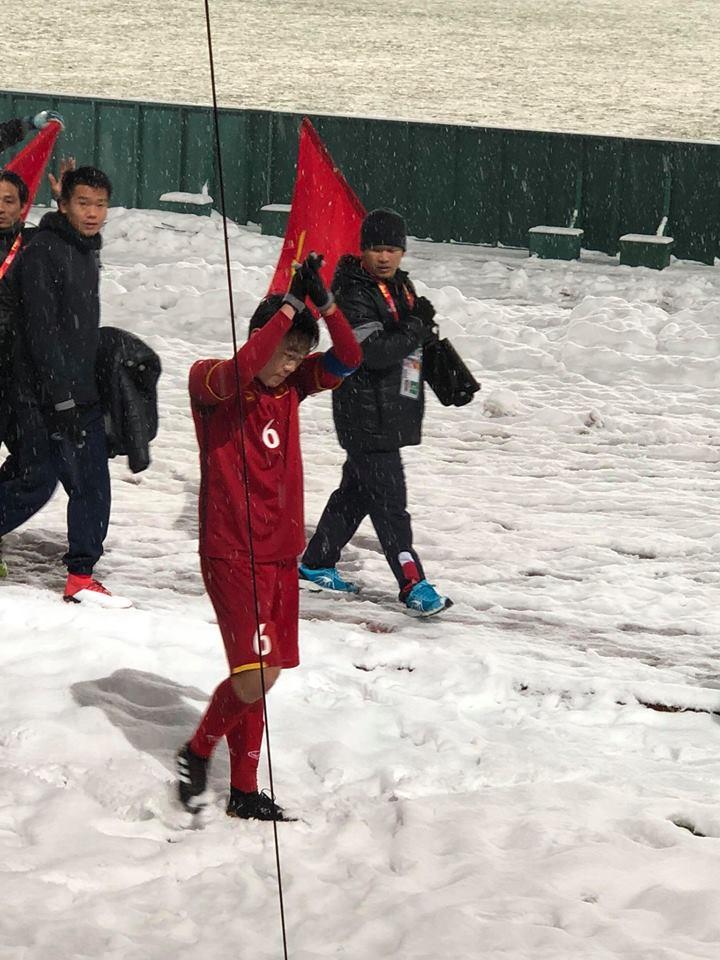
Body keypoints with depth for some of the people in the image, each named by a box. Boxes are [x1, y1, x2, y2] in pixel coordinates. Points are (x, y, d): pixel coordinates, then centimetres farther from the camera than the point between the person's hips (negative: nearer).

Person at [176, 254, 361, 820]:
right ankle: (197, 754, 10)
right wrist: (288, 308, -26)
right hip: (232, 554, -6)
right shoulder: (209, 381, -10)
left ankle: (244, 793, 21)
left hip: (281, 552, 6)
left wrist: (323, 302, -17)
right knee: (257, 675, -15)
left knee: (260, 677, 10)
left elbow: (346, 361, -4)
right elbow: (241, 371, -32)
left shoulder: (290, 384, 8)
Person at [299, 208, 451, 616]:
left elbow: (416, 344, 25)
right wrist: (416, 330, -19)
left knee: (358, 490, 18)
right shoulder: (354, 293, -15)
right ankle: (413, 584, -9)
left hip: (394, 412, 9)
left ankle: (317, 565, 30)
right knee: (389, 499, -9)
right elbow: (374, 350, -25)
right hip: (366, 413, -9)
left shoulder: (401, 285, 11)